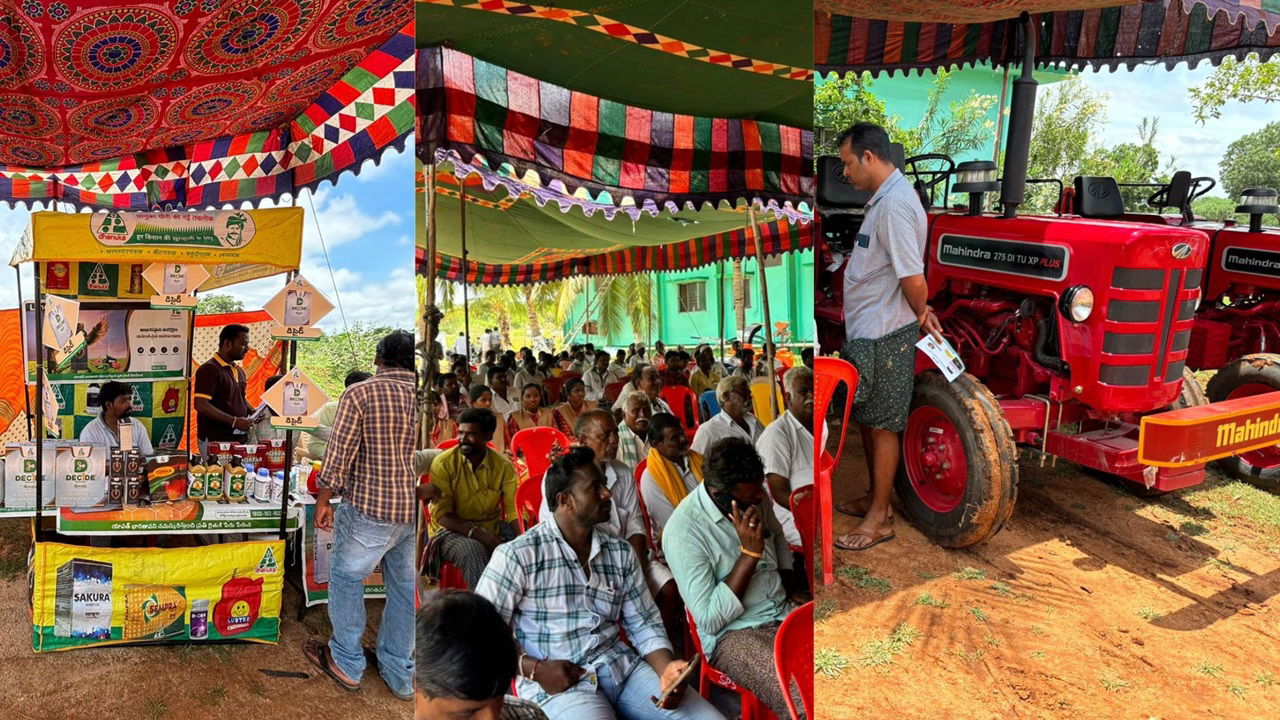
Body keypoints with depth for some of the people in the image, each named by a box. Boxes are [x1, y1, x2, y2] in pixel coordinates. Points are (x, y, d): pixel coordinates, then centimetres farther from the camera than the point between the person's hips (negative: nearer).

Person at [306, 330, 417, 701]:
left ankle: (346, 664, 28)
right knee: (404, 587, 17)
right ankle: (399, 674, 28)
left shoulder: (360, 394, -11)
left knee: (347, 578, 16)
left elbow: (339, 456, -11)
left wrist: (323, 502, 1)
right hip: (416, 512, 5)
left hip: (370, 508, -4)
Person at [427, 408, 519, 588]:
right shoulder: (443, 463, -7)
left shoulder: (503, 465, 1)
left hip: (492, 529, 3)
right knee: (473, 550, -35)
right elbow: (441, 514, -11)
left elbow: (515, 509, -3)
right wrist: (478, 533, -24)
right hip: (451, 531, -3)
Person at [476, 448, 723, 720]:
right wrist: (535, 668, -16)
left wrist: (665, 668, -7)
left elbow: (644, 623, 12)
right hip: (555, 683, -5)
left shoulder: (621, 552, 10)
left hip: (622, 667, 6)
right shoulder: (518, 555, -6)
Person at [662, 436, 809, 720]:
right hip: (733, 632, -7)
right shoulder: (683, 531, -20)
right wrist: (750, 553, -24)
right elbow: (709, 620, -20)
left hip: (786, 611, 7)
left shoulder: (755, 497, 0)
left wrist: (792, 586, 10)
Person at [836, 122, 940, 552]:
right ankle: (876, 499, 32)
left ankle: (879, 518, 12)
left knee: (881, 426, 0)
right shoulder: (886, 198, 13)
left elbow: (913, 279, -26)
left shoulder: (894, 203, -22)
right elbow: (909, 278, 18)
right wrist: (920, 313, 12)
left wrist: (921, 314, -9)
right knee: (866, 420, 18)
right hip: (867, 331, 10)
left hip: (883, 337, -10)